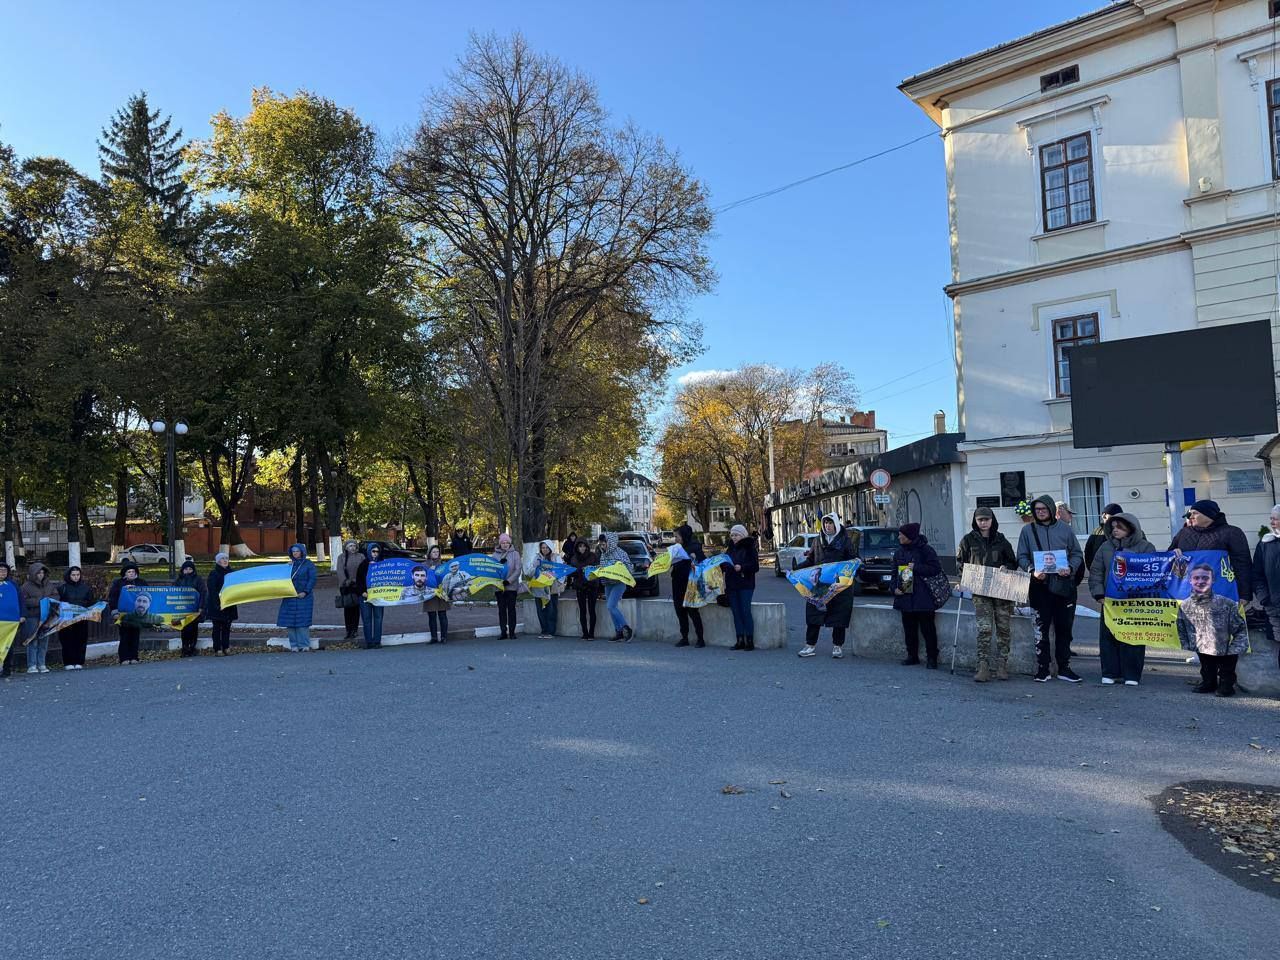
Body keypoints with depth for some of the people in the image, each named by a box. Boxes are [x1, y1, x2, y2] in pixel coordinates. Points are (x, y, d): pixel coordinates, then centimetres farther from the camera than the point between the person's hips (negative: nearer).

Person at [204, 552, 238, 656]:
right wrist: (217, 604, -19)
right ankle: (217, 650, 2)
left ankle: (226, 648, 11)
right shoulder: (214, 574, -5)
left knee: (226, 628, 7)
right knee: (217, 628, 0)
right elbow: (212, 590, -11)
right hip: (217, 606, -5)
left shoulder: (230, 573, 11)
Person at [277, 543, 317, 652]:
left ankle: (304, 645, 4)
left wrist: (305, 592, -14)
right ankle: (294, 645, 9)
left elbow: (312, 579, -6)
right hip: (290, 597, 4)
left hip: (303, 597, -4)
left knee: (302, 620, -4)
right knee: (290, 621, 2)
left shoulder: (309, 564, -1)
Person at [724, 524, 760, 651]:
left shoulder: (749, 548, -3)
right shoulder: (731, 548, 16)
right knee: (736, 612, 5)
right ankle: (740, 640, 9)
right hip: (732, 585, 6)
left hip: (745, 585, -6)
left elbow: (755, 566, -9)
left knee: (745, 611, -8)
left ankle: (750, 640, -3)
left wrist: (742, 567, -21)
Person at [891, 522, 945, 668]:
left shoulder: (925, 550, -8)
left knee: (927, 628, -1)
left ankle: (931, 658, 8)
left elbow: (936, 569, -12)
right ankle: (912, 656, 21)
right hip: (905, 596, 6)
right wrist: (895, 588, 1)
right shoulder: (899, 552, 11)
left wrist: (916, 567, -18)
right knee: (909, 628, 11)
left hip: (923, 597, -6)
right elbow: (895, 573, 16)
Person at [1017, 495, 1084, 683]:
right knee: (1041, 628, 1)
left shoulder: (1065, 529, 7)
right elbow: (1022, 557, 4)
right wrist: (1032, 570, -14)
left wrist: (1070, 568, -10)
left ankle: (1064, 668, 17)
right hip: (1040, 586, -1)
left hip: (1064, 585, 1)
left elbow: (1077, 554, 10)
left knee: (1064, 628, 7)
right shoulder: (1028, 530, 5)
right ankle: (1042, 669, 8)